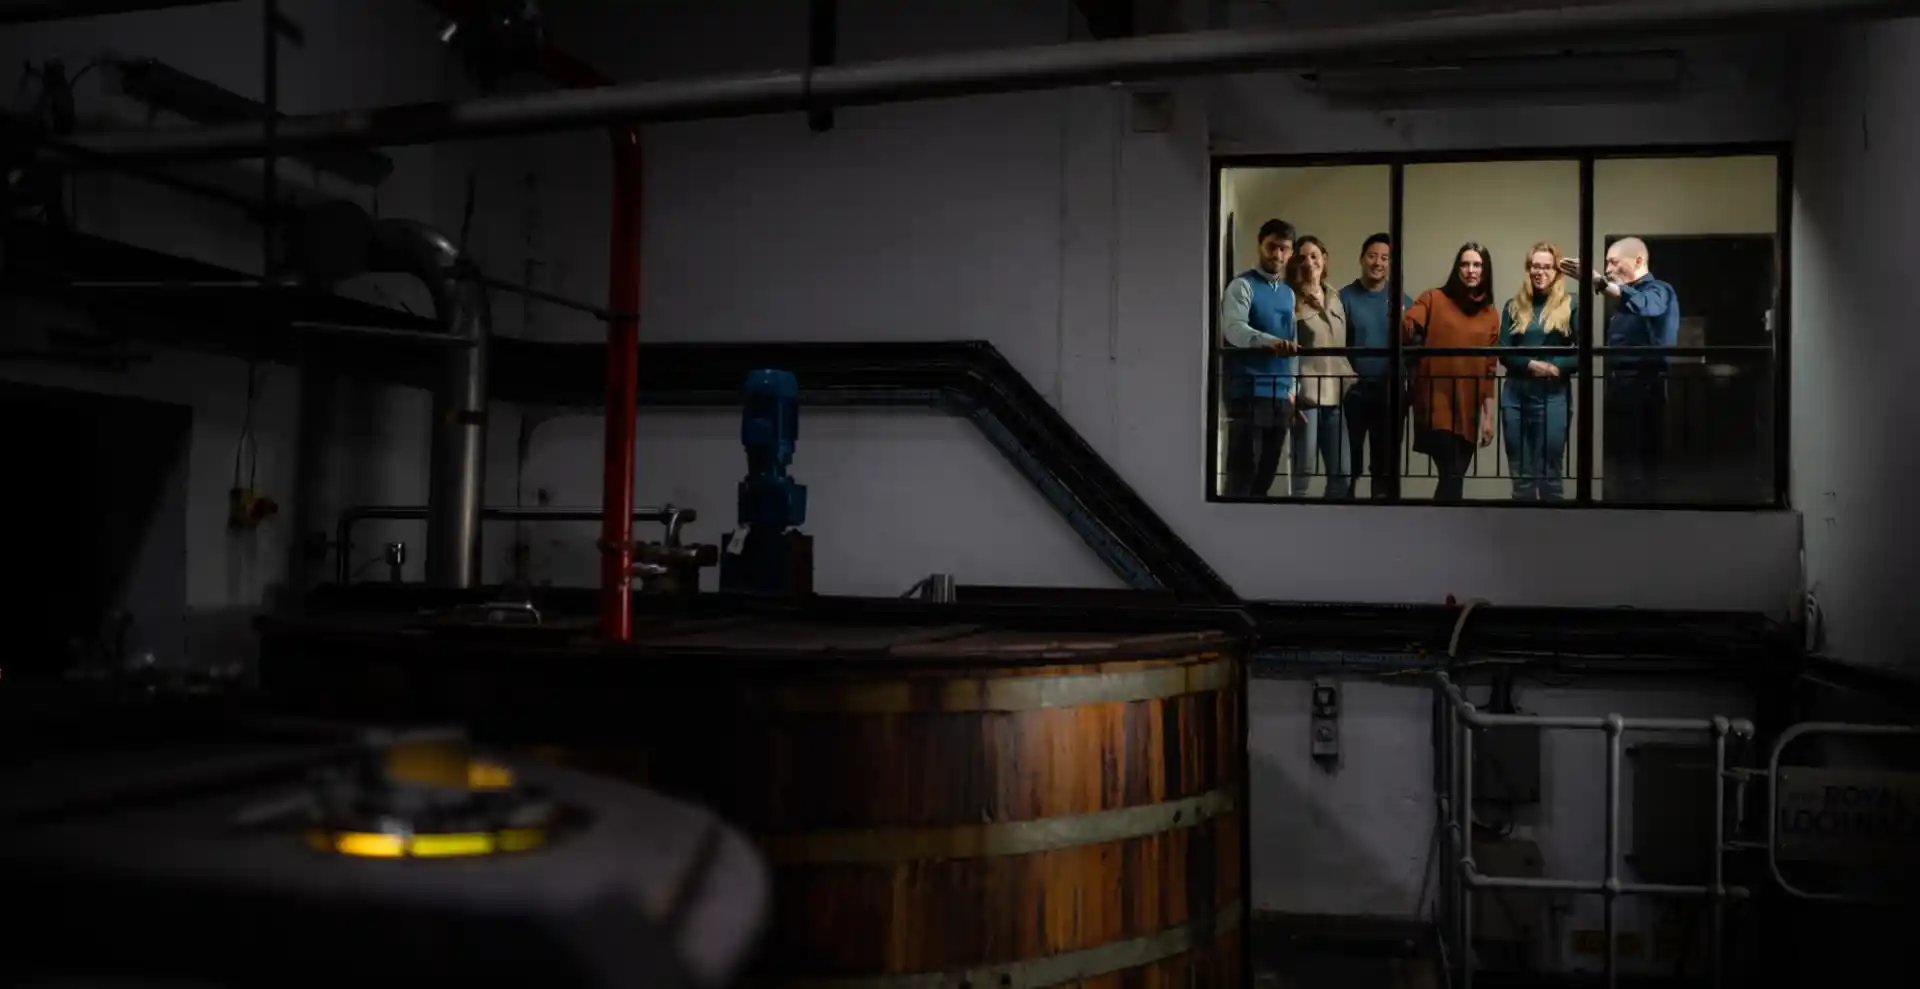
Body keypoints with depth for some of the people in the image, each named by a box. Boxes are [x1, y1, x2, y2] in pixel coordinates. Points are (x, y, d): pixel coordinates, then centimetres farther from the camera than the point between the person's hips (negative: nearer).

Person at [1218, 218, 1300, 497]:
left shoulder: (1288, 293, 19)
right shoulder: (1243, 285, -5)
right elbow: (1234, 329, -22)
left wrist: (1290, 390, 16)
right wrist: (1271, 342, -39)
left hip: (1279, 394, 7)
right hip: (1248, 392, -7)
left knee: (1266, 473, 8)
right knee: (1243, 472, -11)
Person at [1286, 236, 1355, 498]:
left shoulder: (1334, 298, 16)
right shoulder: (1291, 299, -2)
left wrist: (1353, 382, 14)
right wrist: (1290, 394, -16)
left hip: (1333, 396, 6)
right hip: (1306, 395, -6)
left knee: (1342, 477, 6)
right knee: (1302, 476, -5)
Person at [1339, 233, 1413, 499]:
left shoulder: (1402, 300, 8)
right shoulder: (1345, 297, 1)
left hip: (1389, 390, 2)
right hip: (1354, 389, -2)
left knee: (1385, 460, 11)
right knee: (1349, 460, 1)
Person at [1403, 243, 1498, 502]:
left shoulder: (1491, 315, 12)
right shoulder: (1433, 299, 3)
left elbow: (1488, 371, 11)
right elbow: (1406, 328, -15)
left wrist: (1488, 417, 10)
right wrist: (1403, 328, -37)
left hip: (1468, 410, 4)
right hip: (1435, 405, -4)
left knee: (1454, 477, 7)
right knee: (1452, 475, -14)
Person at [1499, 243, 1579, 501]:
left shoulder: (1570, 305, 2)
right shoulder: (1514, 305, 10)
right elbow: (1504, 353, 5)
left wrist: (1556, 367, -18)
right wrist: (1530, 365, -13)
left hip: (1553, 397, -3)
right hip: (1515, 395, 3)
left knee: (1549, 474, 2)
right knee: (1521, 474, 8)